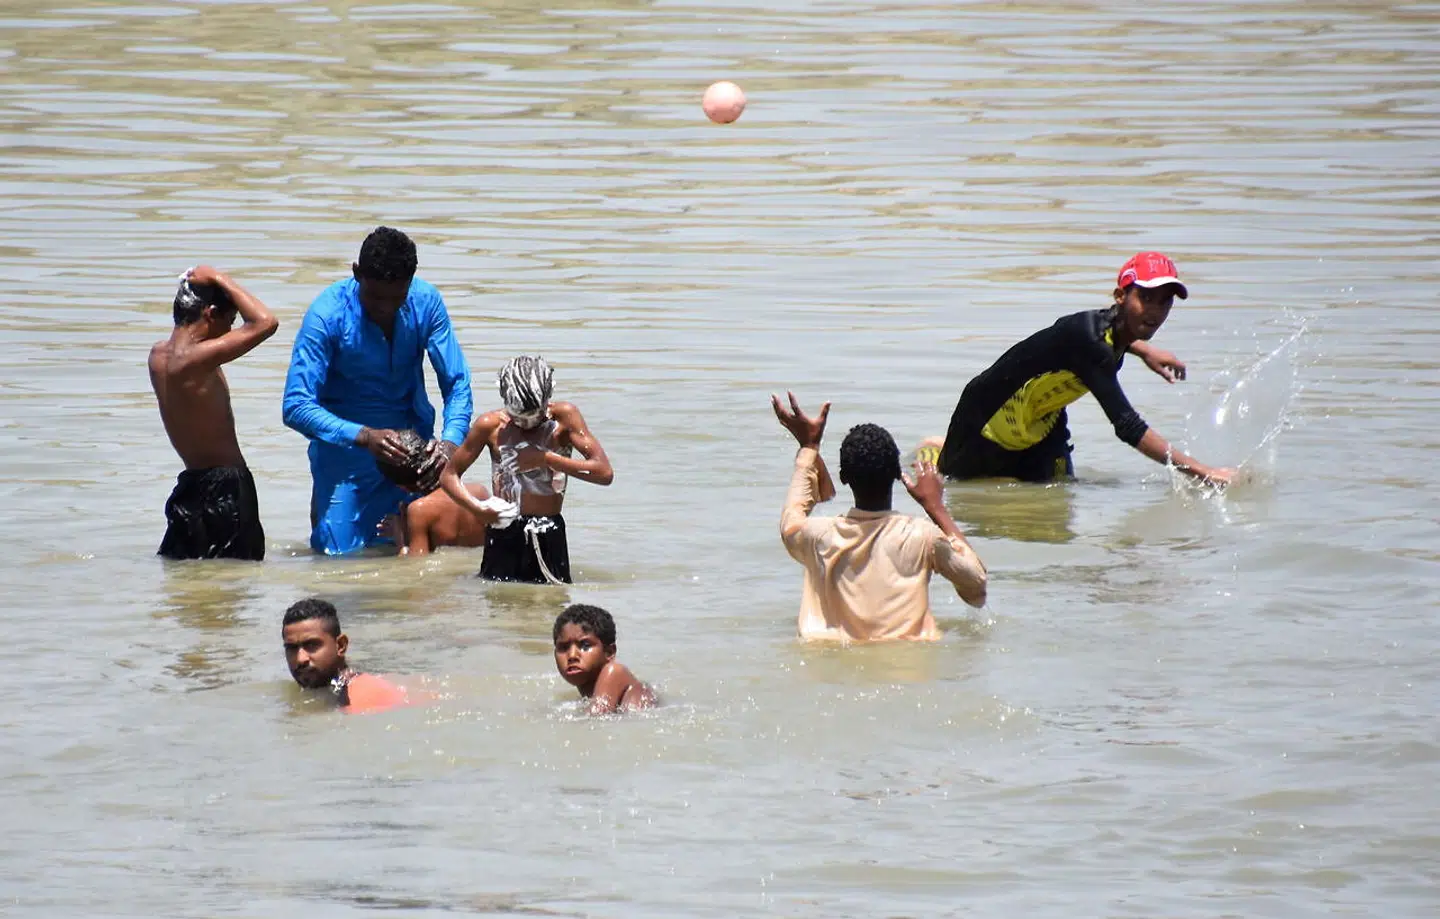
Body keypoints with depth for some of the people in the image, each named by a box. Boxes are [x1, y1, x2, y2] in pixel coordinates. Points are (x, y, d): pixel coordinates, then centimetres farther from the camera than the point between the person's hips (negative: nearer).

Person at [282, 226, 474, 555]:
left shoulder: (425, 302, -12)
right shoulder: (327, 315, -22)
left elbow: (456, 383, -8)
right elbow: (296, 408, -24)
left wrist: (450, 440, -28)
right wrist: (364, 437, -38)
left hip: (413, 443, 3)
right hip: (345, 441, -3)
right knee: (341, 553, -8)